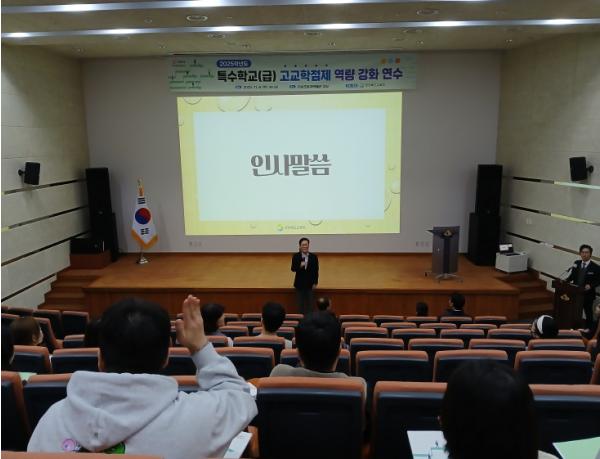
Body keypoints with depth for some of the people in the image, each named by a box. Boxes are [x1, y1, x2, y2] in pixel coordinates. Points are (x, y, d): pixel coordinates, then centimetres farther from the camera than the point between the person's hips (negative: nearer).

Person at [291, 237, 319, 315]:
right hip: (299, 283, 0)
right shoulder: (295, 256, -5)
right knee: (300, 303, 7)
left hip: (310, 283, 0)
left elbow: (316, 270, 0)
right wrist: (300, 266, -30)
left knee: (309, 303, 4)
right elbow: (293, 269, -10)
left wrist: (315, 282, -2)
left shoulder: (314, 257, -3)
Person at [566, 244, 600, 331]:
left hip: (588, 294, -3)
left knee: (588, 311, 15)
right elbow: (572, 276, 6)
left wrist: (591, 285, -24)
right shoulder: (576, 263, 0)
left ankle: (589, 327, 33)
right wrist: (566, 281, -11)